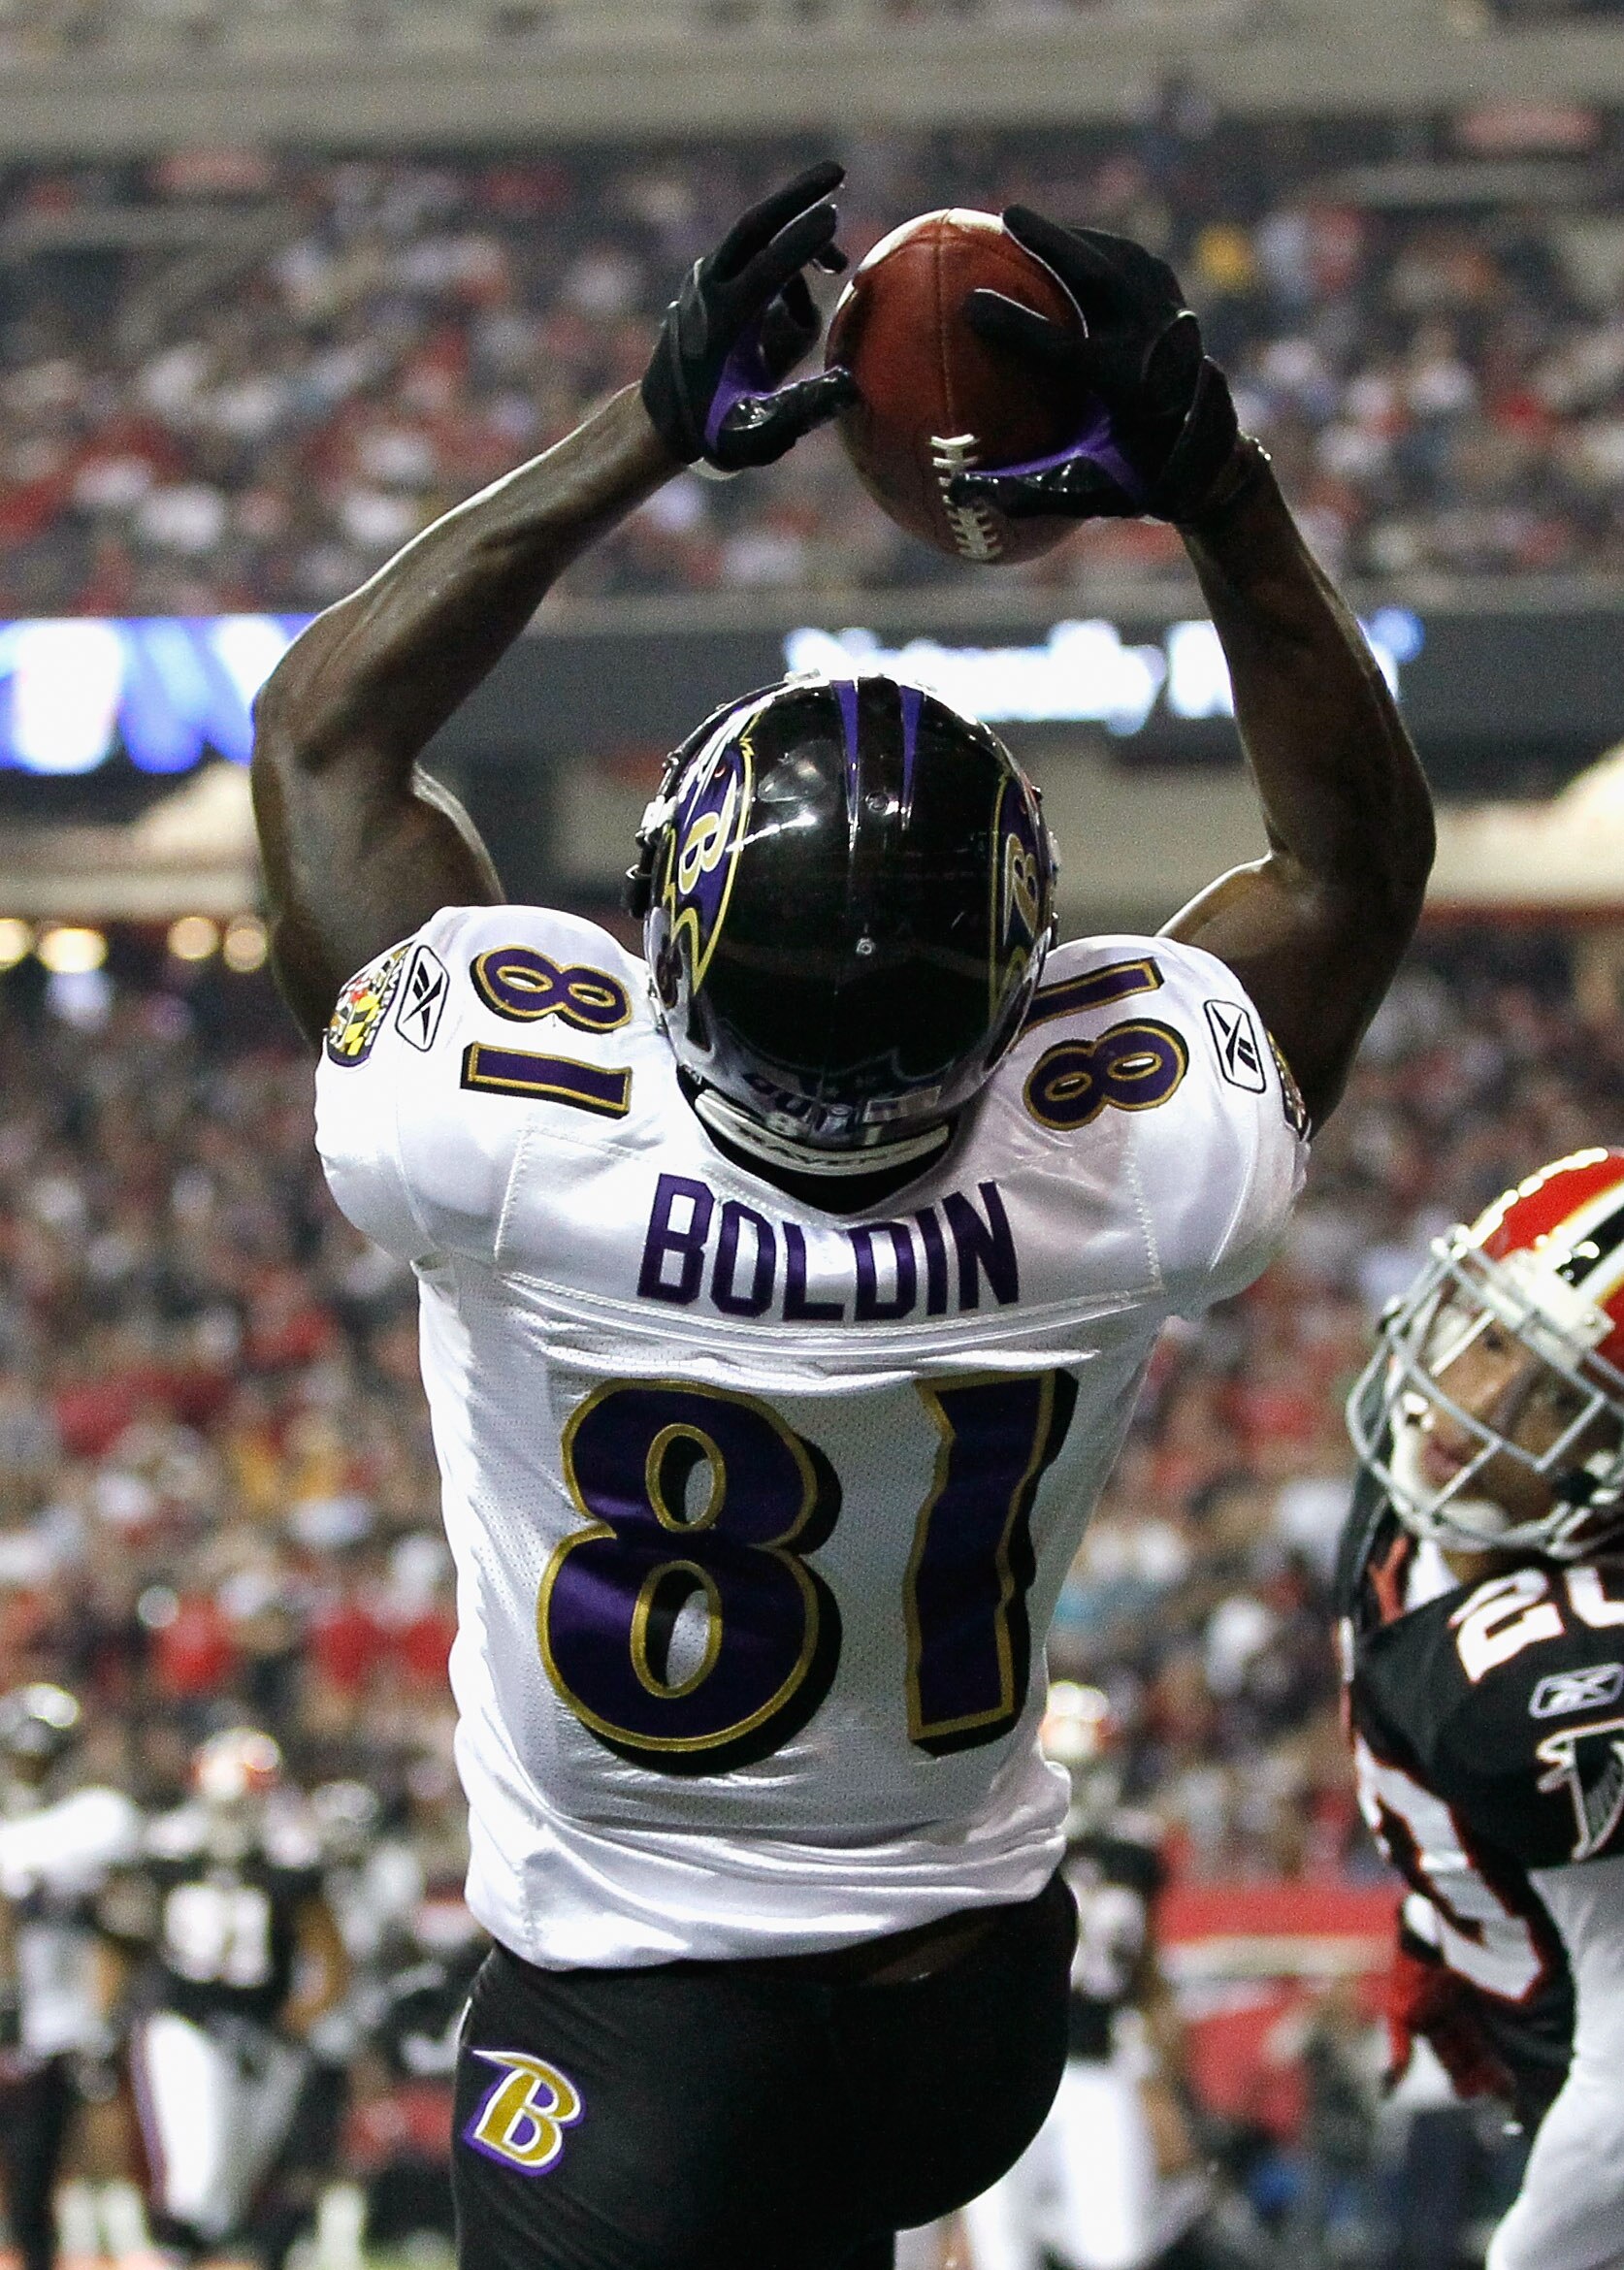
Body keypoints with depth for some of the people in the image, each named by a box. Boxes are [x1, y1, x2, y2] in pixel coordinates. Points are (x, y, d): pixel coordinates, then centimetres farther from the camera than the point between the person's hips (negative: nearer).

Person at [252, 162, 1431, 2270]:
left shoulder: (525, 1152, -27)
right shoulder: (1120, 1174, -23)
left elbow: (324, 726, -8)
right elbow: (1359, 855, -1)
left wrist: (644, 432, -8)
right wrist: (1220, 492, -7)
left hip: (634, 2044, -3)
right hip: (988, 1997, 3)